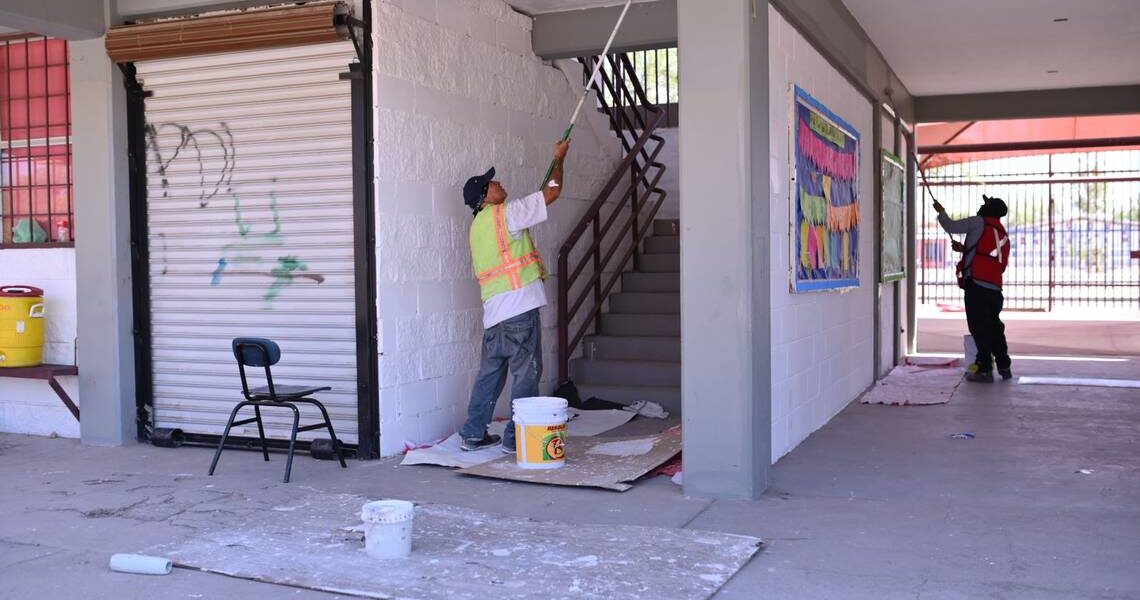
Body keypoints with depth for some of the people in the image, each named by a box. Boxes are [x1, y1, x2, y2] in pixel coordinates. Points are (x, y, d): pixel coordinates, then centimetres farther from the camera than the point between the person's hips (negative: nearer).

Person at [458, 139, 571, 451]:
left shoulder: (477, 227, 20)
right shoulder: (504, 213, -4)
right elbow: (551, 192, -1)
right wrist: (559, 159, 14)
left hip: (493, 313, 8)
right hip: (519, 306, -8)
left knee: (490, 373, 15)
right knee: (526, 373, -1)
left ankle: (473, 434, 18)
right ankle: (516, 437, 1)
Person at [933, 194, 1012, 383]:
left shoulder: (979, 222, 0)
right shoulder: (1003, 235, 22)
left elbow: (951, 226, 1)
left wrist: (941, 211, 18)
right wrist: (965, 249, 29)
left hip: (976, 285, -7)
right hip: (995, 288, 7)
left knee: (980, 328, -4)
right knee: (994, 327, 16)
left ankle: (985, 369, -3)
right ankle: (1004, 367, 23)